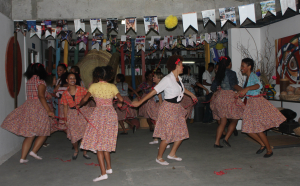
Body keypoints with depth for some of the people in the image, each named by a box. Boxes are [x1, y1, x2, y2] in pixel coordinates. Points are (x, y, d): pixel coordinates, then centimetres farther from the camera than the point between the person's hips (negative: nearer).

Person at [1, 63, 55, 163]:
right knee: (44, 132, 8)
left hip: (28, 106, 7)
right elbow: (41, 96, -18)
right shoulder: (40, 81, -8)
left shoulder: (28, 81, 15)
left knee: (29, 134, 10)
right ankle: (34, 151, 0)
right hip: (37, 108, -7)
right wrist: (48, 110, -21)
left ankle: (23, 158, 9)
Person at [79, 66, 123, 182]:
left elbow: (85, 99, -3)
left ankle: (103, 173, -8)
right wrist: (120, 103, 20)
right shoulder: (112, 87, 5)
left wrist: (79, 105, 17)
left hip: (99, 114, -4)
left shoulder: (93, 86, 0)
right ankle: (109, 168, 22)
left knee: (98, 143, -2)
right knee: (106, 142, 17)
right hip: (111, 114, 4)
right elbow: (120, 99, -3)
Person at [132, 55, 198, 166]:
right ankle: (159, 157, 16)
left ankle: (172, 154, 28)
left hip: (177, 108, 9)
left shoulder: (178, 78, 7)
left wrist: (191, 95, 43)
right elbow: (154, 91, -19)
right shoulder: (167, 79, -18)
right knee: (167, 135, -3)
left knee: (182, 133, 11)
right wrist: (140, 102, -20)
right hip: (168, 108, -8)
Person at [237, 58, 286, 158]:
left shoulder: (253, 76, -14)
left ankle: (269, 150, 16)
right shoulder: (247, 77, 13)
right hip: (250, 104, 8)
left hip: (257, 103, -8)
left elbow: (259, 85, -38)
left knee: (258, 130, -4)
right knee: (248, 129, 8)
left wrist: (246, 89, -50)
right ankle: (263, 145, 28)